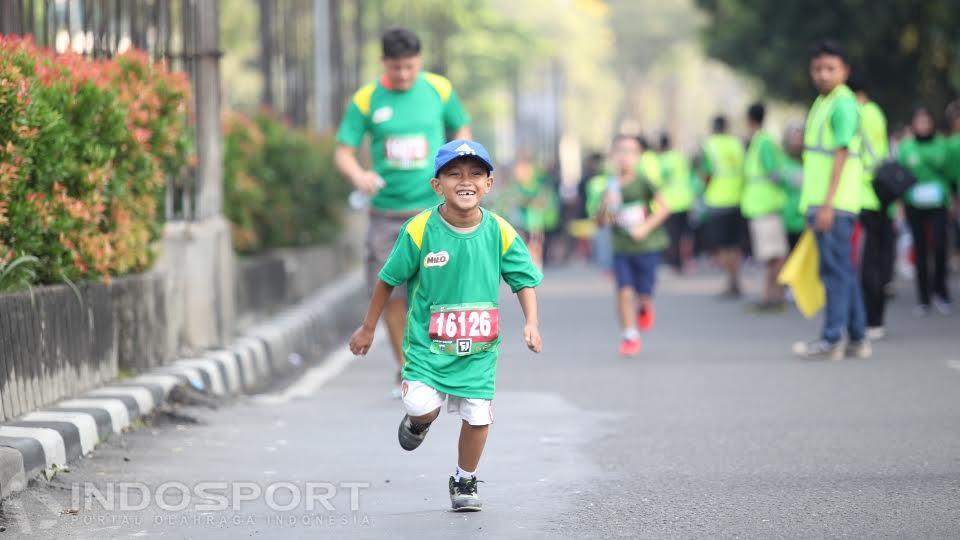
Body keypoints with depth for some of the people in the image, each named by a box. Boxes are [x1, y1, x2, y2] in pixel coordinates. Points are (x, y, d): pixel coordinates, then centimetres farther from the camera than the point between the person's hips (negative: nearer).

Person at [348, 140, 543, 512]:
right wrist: (368, 328, 7)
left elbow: (524, 281, 4)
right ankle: (417, 423, 22)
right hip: (428, 342, -2)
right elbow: (389, 279, -1)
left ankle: (464, 481, 30)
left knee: (477, 416, 3)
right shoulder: (420, 231, -14)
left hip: (478, 346, 2)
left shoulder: (500, 233, -8)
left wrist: (531, 324, -12)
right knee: (424, 407, -18)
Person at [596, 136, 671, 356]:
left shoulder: (643, 182, -8)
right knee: (624, 291, -10)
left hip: (647, 247, -2)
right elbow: (601, 220, 2)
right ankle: (630, 336, 2)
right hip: (621, 249, 2)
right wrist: (605, 206, -18)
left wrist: (646, 226, -16)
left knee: (643, 294, 1)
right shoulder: (611, 186, -1)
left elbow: (664, 207, -6)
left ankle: (645, 309, 38)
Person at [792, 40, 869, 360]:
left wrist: (828, 204, -21)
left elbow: (841, 155, -17)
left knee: (836, 271, -7)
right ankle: (857, 339, 16)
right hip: (821, 203, 10)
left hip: (835, 202, -10)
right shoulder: (823, 103, 18)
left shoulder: (843, 104, -11)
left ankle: (832, 340, -6)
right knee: (844, 272, 11)